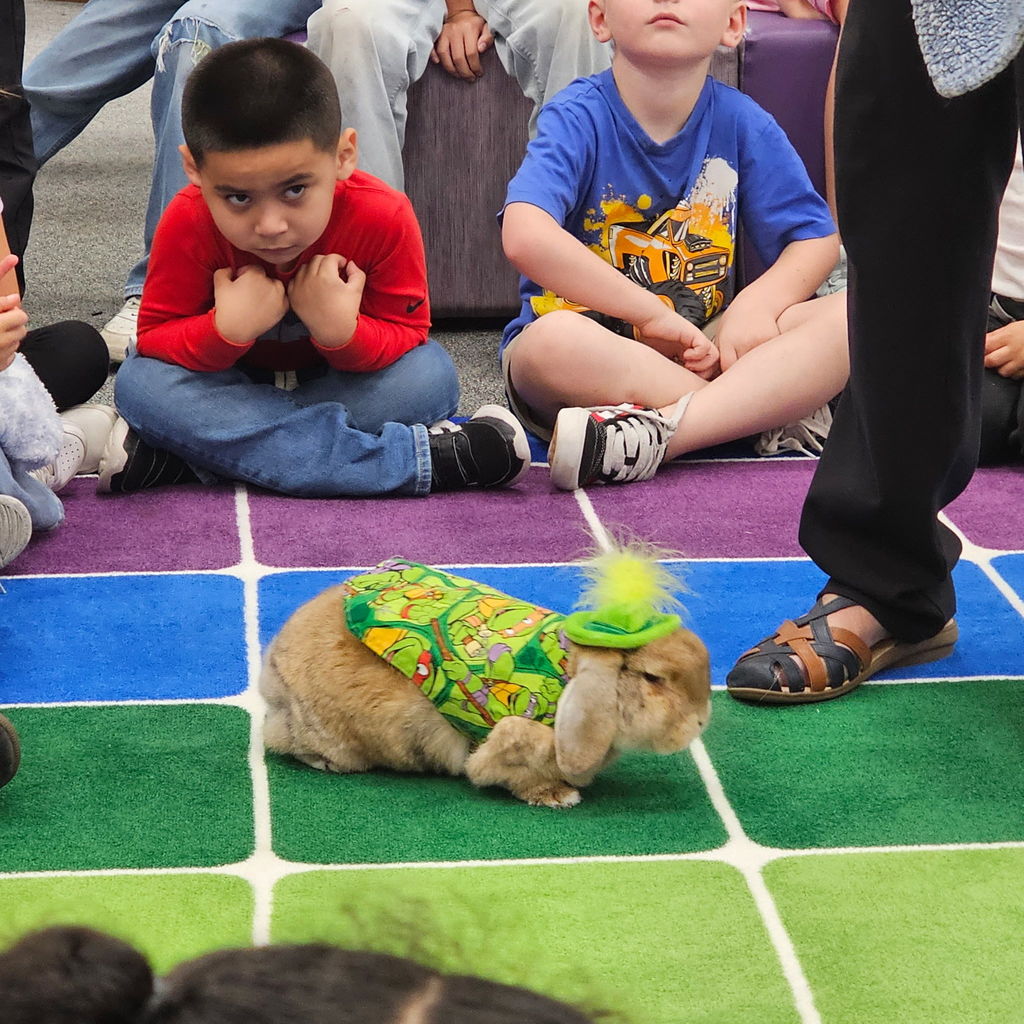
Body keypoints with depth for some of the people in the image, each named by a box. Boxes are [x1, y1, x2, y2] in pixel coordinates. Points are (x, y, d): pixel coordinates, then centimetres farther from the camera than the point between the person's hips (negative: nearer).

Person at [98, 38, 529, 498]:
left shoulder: (383, 217, -27)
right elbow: (153, 338, -20)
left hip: (339, 373, 0)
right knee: (139, 384, -32)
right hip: (232, 379, 0)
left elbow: (406, 337, -18)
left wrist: (342, 332, -40)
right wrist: (226, 329, -40)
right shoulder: (188, 224, -27)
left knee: (430, 378, -30)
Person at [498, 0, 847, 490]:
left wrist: (760, 302, -16)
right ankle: (765, 412, -23)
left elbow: (816, 237, 6)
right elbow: (526, 236, -29)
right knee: (553, 341, -39)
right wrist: (653, 315, -26)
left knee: (850, 319, -18)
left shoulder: (741, 123, 0)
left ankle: (655, 438, -34)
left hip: (699, 352, 4)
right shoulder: (579, 117, -12)